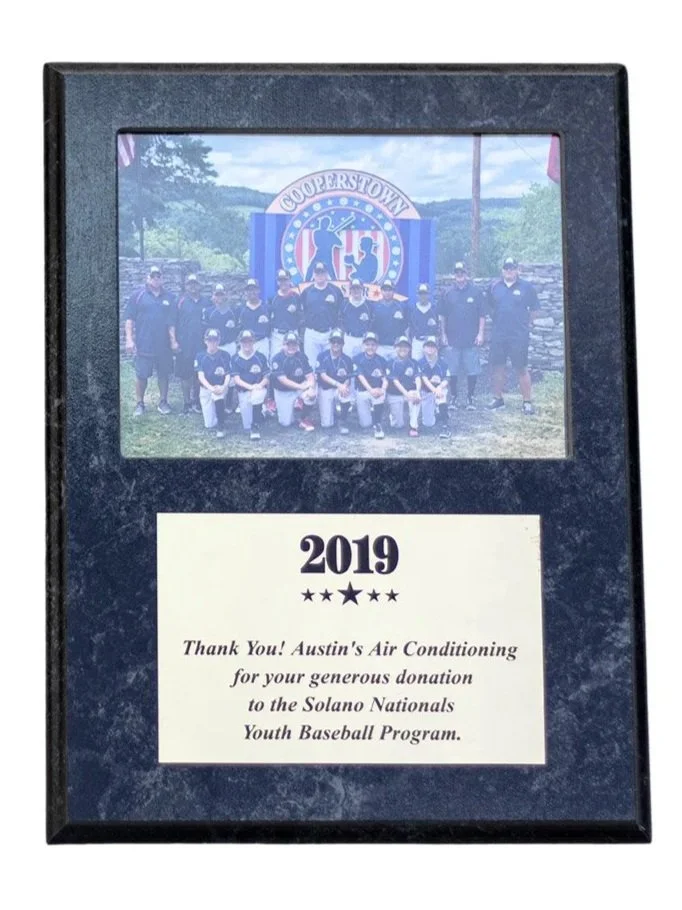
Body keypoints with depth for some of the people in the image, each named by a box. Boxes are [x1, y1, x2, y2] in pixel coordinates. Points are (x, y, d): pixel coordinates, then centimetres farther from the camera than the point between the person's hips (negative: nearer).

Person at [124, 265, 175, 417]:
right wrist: (129, 339, -9)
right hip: (143, 345, -3)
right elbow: (129, 319, -2)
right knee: (141, 375, 1)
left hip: (163, 345, 3)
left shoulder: (168, 298, 8)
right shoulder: (138, 295, -1)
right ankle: (139, 404, 12)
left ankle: (163, 402, 21)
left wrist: (174, 340, 3)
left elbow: (172, 322, 11)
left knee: (163, 374, 8)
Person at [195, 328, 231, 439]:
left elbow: (228, 375, -5)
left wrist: (223, 387, -25)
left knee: (219, 399, -40)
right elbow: (201, 376, -11)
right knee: (209, 425, -3)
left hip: (220, 387, -1)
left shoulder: (225, 355, -4)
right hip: (206, 388, 1)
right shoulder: (200, 356, -4)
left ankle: (221, 428, -22)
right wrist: (211, 388, -28)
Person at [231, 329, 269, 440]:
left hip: (259, 388, -1)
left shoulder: (260, 357, -2)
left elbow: (266, 377, 0)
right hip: (244, 390, 1)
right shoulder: (236, 359, -2)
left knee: (256, 397, -40)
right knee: (247, 427, -5)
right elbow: (237, 379, -7)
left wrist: (260, 385, -22)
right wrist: (250, 386, -23)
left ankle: (255, 427, -26)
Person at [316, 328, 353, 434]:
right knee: (326, 424, -8)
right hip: (325, 389, -1)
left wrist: (344, 386, -25)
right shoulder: (322, 356, -7)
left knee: (346, 396, -38)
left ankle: (343, 422, -11)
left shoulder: (347, 359, -2)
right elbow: (323, 375, -14)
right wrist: (338, 384, -28)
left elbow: (348, 378, 0)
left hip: (340, 388, 1)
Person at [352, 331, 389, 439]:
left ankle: (377, 425, -21)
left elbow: (385, 379, -3)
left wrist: (383, 389, -26)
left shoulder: (381, 360, 3)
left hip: (377, 390, 0)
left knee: (380, 396, -39)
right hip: (362, 391, 0)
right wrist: (371, 390, -29)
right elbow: (361, 377, -13)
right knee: (366, 424, -8)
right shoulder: (357, 359, -3)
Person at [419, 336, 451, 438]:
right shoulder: (421, 362, -10)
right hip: (426, 391, 1)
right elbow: (424, 379, -19)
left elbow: (446, 379, -9)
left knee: (441, 394, -40)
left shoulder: (442, 361, -8)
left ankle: (445, 426, -33)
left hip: (440, 388, 0)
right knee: (428, 423, -5)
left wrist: (439, 387, -31)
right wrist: (434, 390, -35)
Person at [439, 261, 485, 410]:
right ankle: (453, 398, 15)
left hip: (471, 340, -1)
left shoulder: (476, 292, 0)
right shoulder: (449, 293, 6)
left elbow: (482, 315, 1)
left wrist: (480, 334, -5)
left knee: (472, 371, 1)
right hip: (452, 339, 2)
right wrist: (443, 335, 5)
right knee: (452, 371, 4)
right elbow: (443, 316, 10)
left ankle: (470, 398, 12)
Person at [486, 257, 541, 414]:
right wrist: (498, 320, 9)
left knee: (522, 369, -2)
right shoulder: (495, 287, 8)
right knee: (497, 367, 9)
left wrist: (523, 321, 3)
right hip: (498, 335, 4)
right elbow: (490, 307, 18)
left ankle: (527, 402, 3)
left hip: (519, 336, -3)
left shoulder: (526, 287, -1)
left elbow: (535, 310, 5)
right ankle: (497, 399, 21)